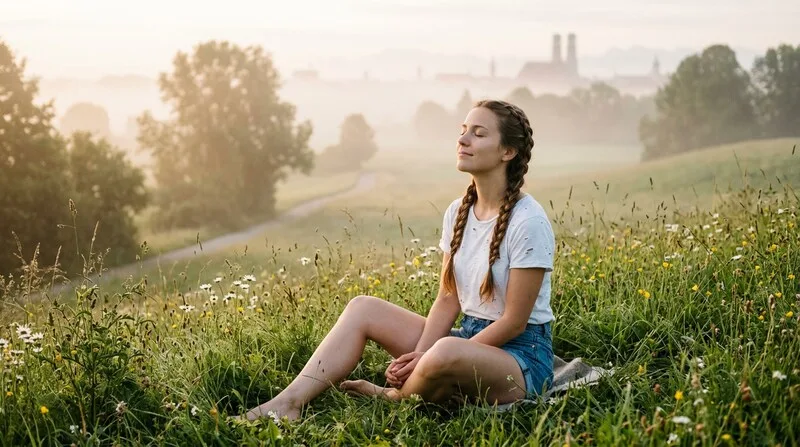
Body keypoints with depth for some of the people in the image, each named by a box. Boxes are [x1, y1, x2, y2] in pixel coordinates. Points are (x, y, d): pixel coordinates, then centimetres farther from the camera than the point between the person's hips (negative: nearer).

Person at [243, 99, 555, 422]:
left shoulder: (528, 222, -18)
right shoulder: (458, 213, 5)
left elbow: (513, 322, -17)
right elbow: (448, 300, 5)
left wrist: (428, 358, -18)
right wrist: (420, 354, -13)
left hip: (521, 356, -7)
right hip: (469, 338, 8)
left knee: (446, 351, -38)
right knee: (363, 308, -1)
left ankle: (394, 396, -4)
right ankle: (290, 401, -15)